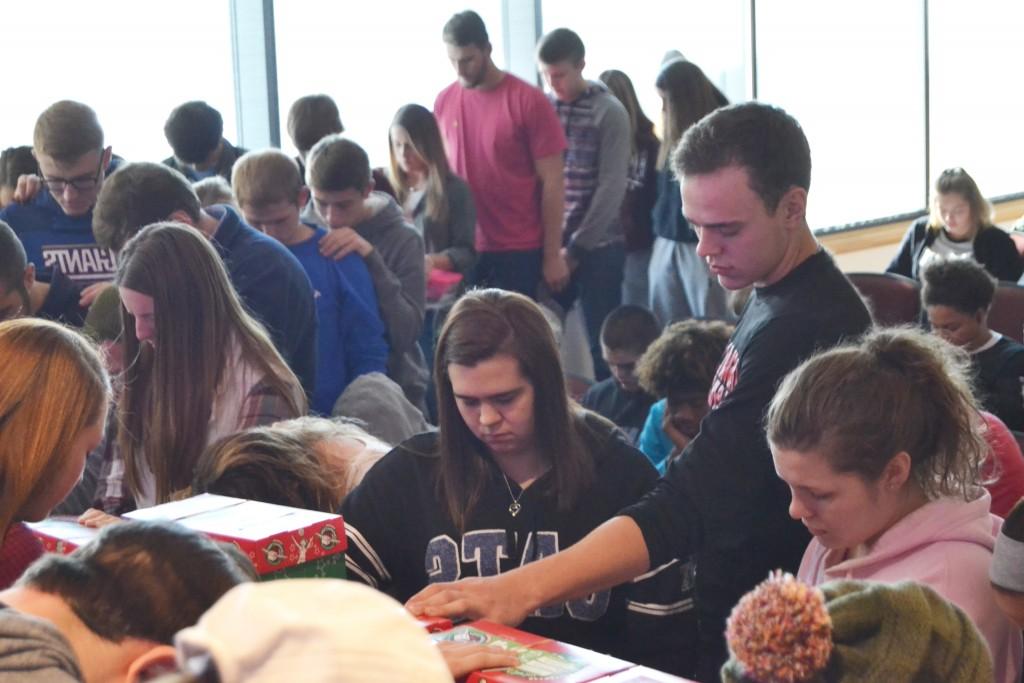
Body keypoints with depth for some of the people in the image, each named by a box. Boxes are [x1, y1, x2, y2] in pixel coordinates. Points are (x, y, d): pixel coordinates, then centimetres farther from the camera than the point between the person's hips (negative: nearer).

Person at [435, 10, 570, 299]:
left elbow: (551, 183, -5)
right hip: (464, 249, 3)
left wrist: (553, 255, -6)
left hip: (519, 251, -3)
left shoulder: (529, 101, -8)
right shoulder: (444, 101, 4)